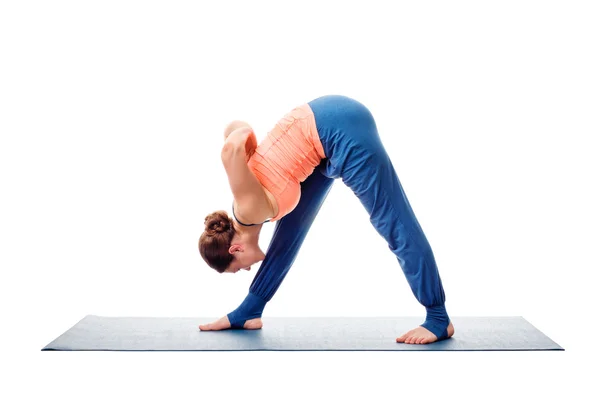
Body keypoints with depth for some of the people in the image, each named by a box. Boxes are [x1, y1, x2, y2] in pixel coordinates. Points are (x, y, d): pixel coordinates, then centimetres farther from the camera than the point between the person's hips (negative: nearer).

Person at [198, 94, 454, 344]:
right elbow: (236, 128, 16)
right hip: (326, 127, 9)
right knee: (291, 229, 13)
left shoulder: (248, 212, -13)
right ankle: (248, 313, 23)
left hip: (341, 128, -9)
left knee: (395, 226, -3)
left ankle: (439, 319, 5)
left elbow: (231, 149, -29)